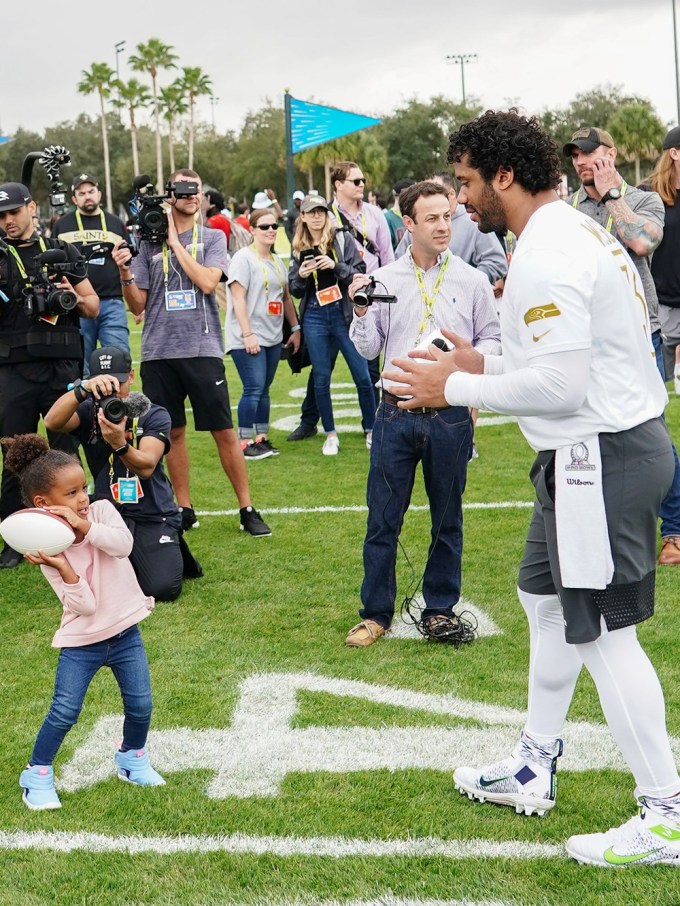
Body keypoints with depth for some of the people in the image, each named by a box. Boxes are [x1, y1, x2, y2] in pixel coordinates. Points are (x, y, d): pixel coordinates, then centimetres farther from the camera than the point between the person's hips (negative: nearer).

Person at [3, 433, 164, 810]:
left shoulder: (101, 511, -7)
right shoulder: (48, 548, -14)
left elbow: (124, 544, -28)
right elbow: (85, 605, -19)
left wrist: (83, 525, -33)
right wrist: (63, 568, -32)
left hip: (125, 633, 2)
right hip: (81, 642, -2)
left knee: (140, 705, 3)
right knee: (64, 713, -6)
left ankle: (132, 759, 31)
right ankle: (38, 774, 16)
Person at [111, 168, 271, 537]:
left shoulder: (213, 237, 6)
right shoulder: (148, 243, 9)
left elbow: (207, 282, -13)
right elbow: (137, 305, 8)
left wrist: (175, 240, -8)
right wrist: (124, 272, -10)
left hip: (202, 349, -2)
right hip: (158, 351, 2)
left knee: (224, 431, -1)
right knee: (173, 431, 8)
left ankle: (247, 509, 8)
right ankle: (184, 509, 20)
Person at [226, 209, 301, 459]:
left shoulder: (277, 261, 16)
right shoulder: (244, 258, -8)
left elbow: (286, 297, 23)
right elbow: (238, 299, -13)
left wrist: (295, 328, 17)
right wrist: (248, 334, -18)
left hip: (273, 338, 7)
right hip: (249, 339, -7)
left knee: (263, 390, 11)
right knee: (253, 389, -11)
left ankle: (261, 438, 16)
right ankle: (245, 443, -5)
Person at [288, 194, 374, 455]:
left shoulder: (342, 239, 1)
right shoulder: (299, 249, 9)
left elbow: (360, 274, -3)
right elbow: (295, 291, 11)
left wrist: (336, 266, -18)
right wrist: (300, 275, -9)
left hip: (344, 314, -2)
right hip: (314, 318, 2)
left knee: (363, 376, -2)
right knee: (321, 379, 5)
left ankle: (371, 430, 12)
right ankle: (330, 435, 17)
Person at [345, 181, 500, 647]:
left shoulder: (472, 280, 1)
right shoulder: (383, 280, 3)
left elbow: (492, 337, 7)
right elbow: (369, 350, 6)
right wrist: (361, 312, -12)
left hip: (451, 416, 0)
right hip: (397, 414, 0)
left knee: (447, 518, 11)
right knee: (382, 518, 4)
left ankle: (441, 609, 25)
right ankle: (376, 612, 17)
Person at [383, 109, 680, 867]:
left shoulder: (547, 256, -20)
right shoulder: (574, 233, 13)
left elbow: (559, 385, -25)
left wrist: (457, 388, -14)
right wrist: (485, 363, 12)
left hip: (600, 455, -11)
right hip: (606, 444, 11)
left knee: (602, 631, -3)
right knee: (546, 601, 21)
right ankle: (532, 770, 35)